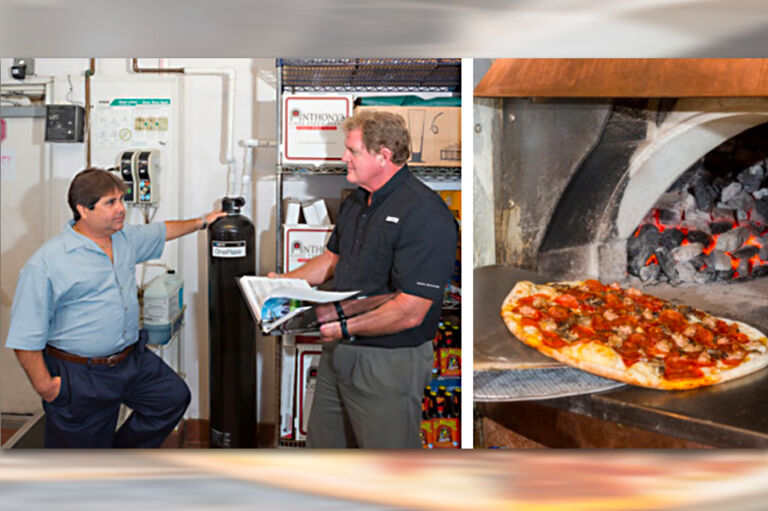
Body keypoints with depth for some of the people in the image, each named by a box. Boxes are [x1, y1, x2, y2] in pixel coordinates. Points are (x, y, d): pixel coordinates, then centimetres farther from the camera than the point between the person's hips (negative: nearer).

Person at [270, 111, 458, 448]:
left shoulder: (425, 215, -21)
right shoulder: (356, 201, 10)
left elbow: (409, 312, -26)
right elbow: (333, 258, 23)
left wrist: (345, 328, -25)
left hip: (389, 361, -9)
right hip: (338, 352, 9)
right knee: (321, 446, 21)